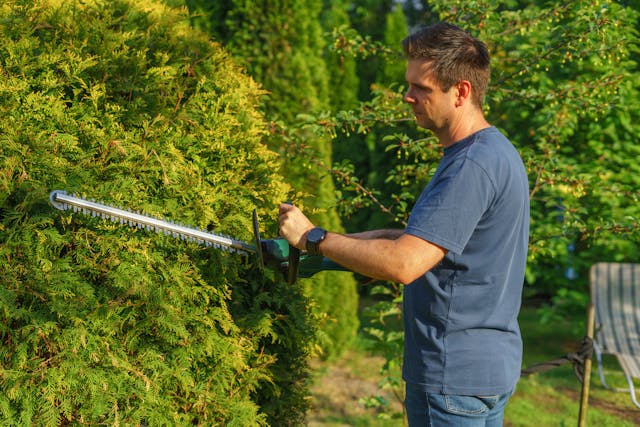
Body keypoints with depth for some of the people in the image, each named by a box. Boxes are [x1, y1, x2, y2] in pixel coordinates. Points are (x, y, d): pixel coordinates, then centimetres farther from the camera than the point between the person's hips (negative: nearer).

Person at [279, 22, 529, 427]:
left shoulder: (473, 166, -23)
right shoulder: (494, 151, 11)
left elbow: (403, 263, -29)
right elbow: (428, 236, 17)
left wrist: (313, 237, -17)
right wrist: (345, 243, 8)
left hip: (454, 376, -10)